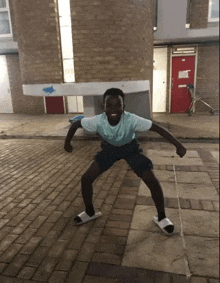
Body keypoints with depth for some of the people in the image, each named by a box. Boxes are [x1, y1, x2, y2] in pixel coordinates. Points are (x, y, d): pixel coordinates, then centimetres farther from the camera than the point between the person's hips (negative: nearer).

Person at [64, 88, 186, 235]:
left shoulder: (131, 120, -37)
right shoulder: (98, 121, -32)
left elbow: (158, 128, -29)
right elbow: (76, 124, -14)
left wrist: (178, 145, -31)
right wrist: (67, 142, -4)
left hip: (131, 148, -2)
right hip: (109, 148, 2)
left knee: (153, 181, -14)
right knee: (86, 179, -5)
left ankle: (161, 217, 14)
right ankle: (90, 212, 22)